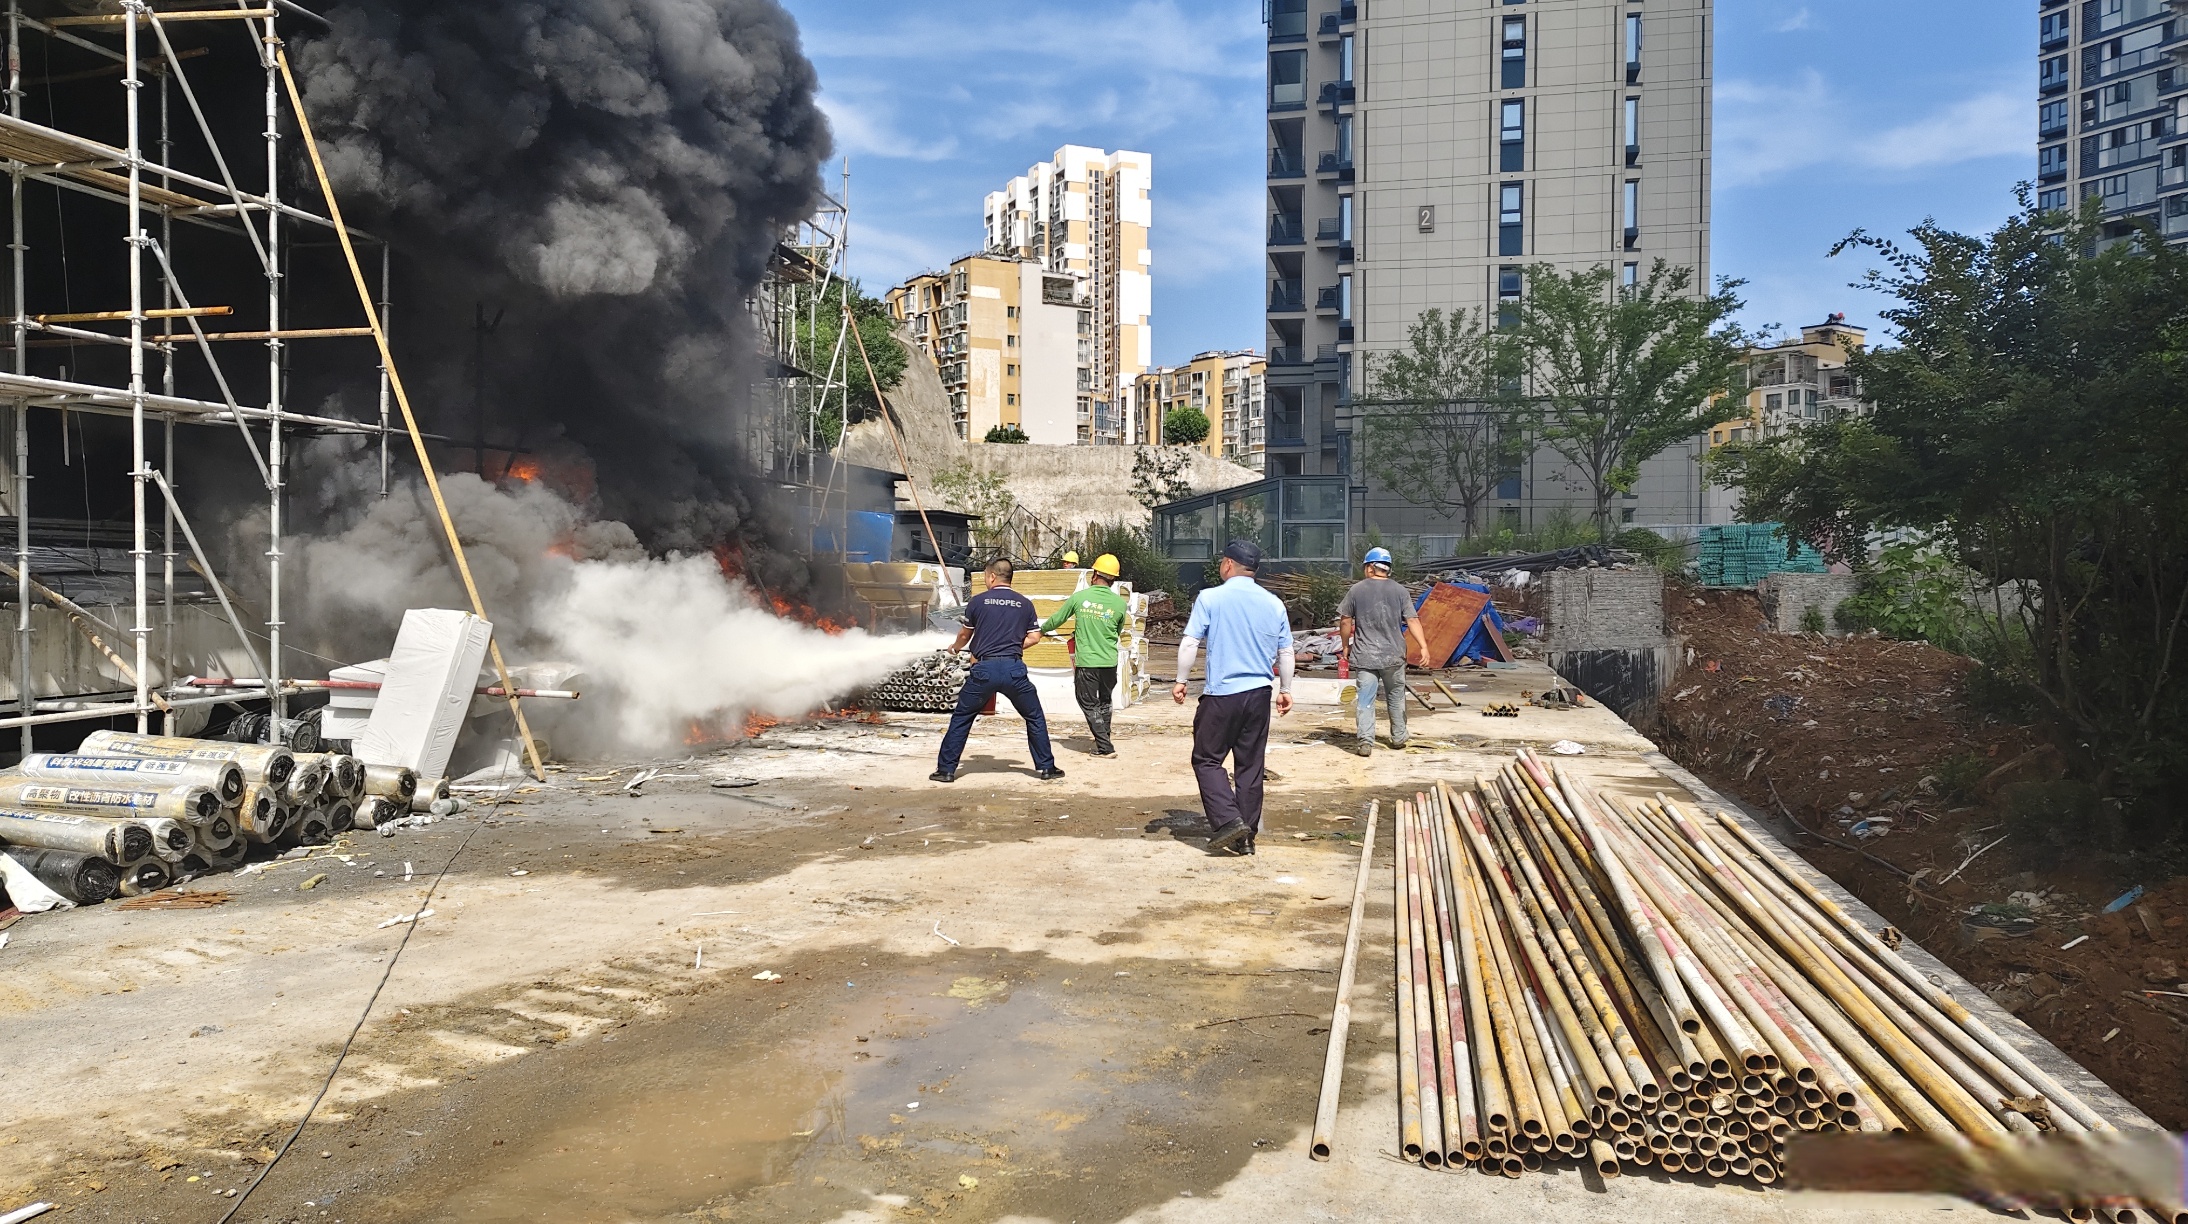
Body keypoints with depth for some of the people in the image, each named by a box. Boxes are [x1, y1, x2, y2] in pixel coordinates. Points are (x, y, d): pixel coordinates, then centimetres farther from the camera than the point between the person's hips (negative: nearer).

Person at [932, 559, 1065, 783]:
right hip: (1014, 669, 1)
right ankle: (1046, 767, 17)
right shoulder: (1025, 603, 9)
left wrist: (955, 648, 38)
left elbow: (964, 635, 17)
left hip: (984, 669, -1)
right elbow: (1034, 637, 9)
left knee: (961, 718, 12)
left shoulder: (977, 601, 5)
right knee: (1035, 718, 17)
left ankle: (946, 769, 12)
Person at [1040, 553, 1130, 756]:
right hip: (1109, 661, 3)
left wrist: (1041, 629, 28)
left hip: (1086, 661, -3)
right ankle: (1103, 741, 31)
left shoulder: (1079, 597, -6)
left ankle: (1105, 747, -1)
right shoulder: (1120, 603, -3)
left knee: (1089, 704, 6)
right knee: (1104, 701, 22)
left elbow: (1056, 619, 7)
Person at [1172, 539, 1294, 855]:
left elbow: (1190, 643, -9)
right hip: (1259, 693, 5)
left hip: (1222, 694, -4)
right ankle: (1246, 837, 14)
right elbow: (1286, 652, 10)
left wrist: (1181, 681, 2)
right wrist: (1285, 689, 21)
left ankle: (1228, 821, -8)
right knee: (1251, 766, 10)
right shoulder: (1273, 603, 6)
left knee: (1207, 759, 7)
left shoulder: (1210, 598, -7)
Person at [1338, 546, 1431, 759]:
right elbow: (1412, 621, -6)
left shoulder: (1356, 590, -1)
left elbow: (1345, 621, 3)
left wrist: (1346, 645, 16)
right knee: (1396, 697, 16)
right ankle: (1398, 738, 26)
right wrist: (1424, 647, -6)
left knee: (1365, 699, -1)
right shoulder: (1400, 591, 0)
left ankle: (1365, 742, -8)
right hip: (1393, 655, 1)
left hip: (1364, 656, -1)